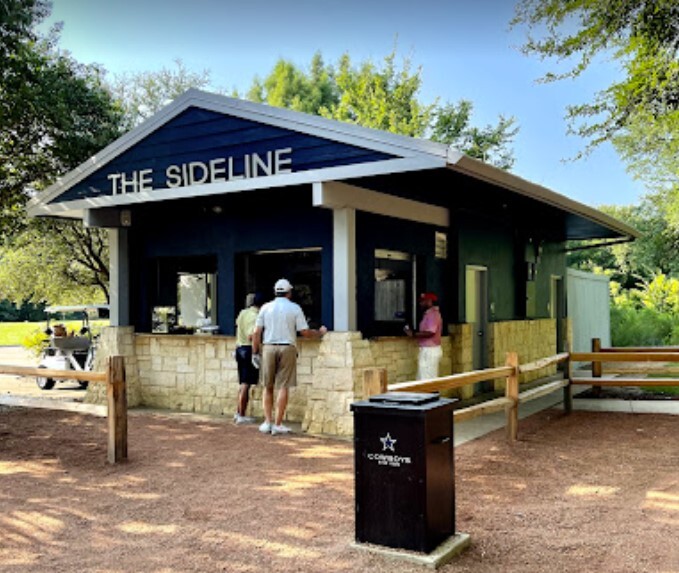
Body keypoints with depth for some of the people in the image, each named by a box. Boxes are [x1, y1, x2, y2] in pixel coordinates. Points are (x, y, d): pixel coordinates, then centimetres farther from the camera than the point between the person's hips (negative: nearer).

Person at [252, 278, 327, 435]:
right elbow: (305, 332, -1)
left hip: (268, 347, 2)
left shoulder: (266, 307, 7)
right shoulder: (294, 308, 1)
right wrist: (320, 332, 16)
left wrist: (255, 351, 10)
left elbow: (257, 332, 3)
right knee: (283, 387, 1)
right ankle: (277, 424, 1)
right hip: (287, 348, -2)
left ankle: (267, 422, 10)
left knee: (268, 387, 11)